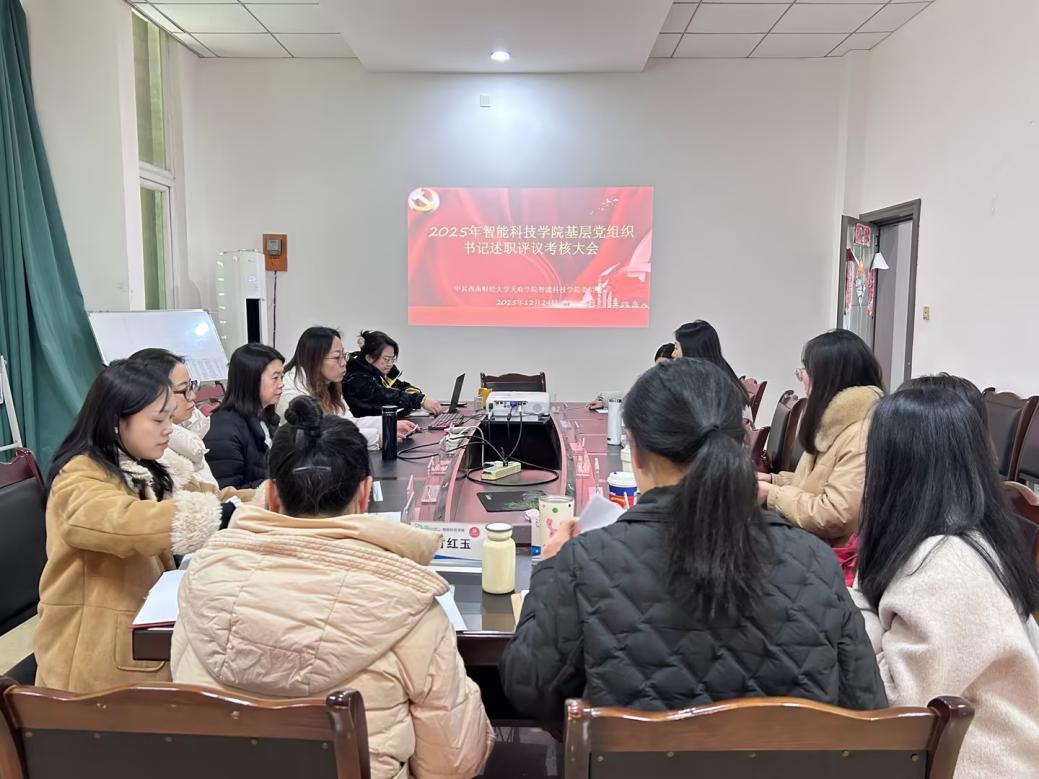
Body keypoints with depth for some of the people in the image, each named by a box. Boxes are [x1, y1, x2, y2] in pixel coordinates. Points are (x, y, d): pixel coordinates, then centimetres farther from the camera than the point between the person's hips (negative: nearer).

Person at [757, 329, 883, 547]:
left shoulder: (862, 436, -21)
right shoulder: (835, 421, 11)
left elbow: (836, 516, -26)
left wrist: (773, 495, -16)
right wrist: (773, 480, 6)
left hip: (837, 557, -8)